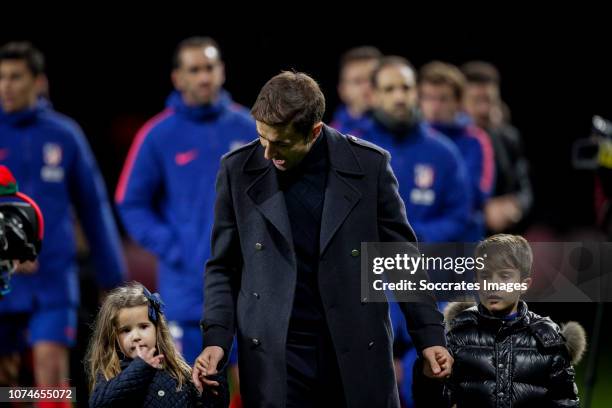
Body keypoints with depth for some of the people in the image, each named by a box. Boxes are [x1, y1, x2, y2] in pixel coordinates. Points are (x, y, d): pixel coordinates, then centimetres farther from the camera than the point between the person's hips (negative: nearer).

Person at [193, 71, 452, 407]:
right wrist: (216, 338, -6)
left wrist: (429, 336, 2)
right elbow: (223, 267, 6)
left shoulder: (368, 165, -3)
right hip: (273, 357, 0)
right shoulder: (239, 170, 0)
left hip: (358, 353, 0)